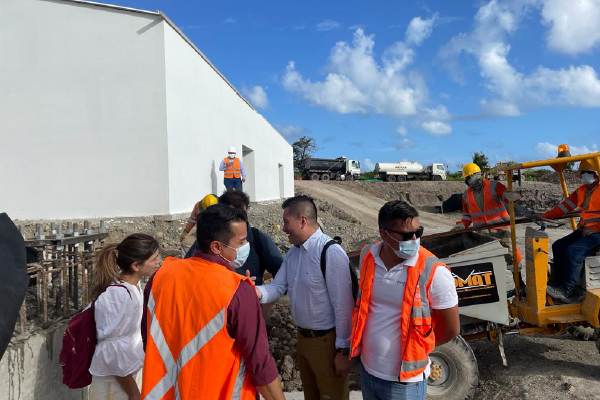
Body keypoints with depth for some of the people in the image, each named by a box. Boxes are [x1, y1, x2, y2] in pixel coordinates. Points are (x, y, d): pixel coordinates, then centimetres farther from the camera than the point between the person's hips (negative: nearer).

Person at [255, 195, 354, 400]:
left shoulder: (331, 253, -24)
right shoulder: (293, 252, 4)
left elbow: (343, 305, -23)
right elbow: (279, 286, 0)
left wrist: (343, 350, -18)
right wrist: (258, 292, -22)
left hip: (327, 340, -8)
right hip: (302, 337, 8)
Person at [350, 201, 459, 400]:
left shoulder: (433, 272, -20)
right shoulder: (367, 256, -7)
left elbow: (451, 328, -9)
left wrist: (417, 347, 2)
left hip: (404, 381, -4)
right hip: (367, 369, 4)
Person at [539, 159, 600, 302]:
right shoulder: (582, 190, 14)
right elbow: (566, 205, 15)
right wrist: (546, 215, 9)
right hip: (584, 230, 9)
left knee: (574, 251, -27)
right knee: (558, 246, 3)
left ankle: (566, 292, -25)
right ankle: (557, 283, 3)